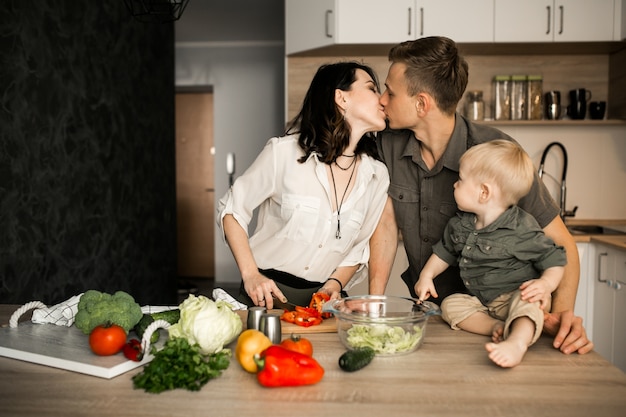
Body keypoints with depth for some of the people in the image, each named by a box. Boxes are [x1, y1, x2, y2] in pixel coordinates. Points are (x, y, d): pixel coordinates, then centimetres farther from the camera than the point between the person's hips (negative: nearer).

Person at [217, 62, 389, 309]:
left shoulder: (377, 175, 0)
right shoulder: (285, 151, -11)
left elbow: (359, 247, 10)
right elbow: (232, 210, -2)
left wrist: (335, 285, -5)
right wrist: (250, 275, -10)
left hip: (323, 299, 3)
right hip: (266, 292, -2)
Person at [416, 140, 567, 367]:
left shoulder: (523, 229, -16)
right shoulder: (459, 225, 1)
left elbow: (554, 258, -10)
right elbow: (444, 252, 18)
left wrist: (546, 284, -29)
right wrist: (427, 275, 8)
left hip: (514, 296, -6)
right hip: (479, 301, 7)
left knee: (526, 300, -36)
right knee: (450, 305, -13)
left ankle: (517, 342, -58)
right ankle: (495, 327, -27)